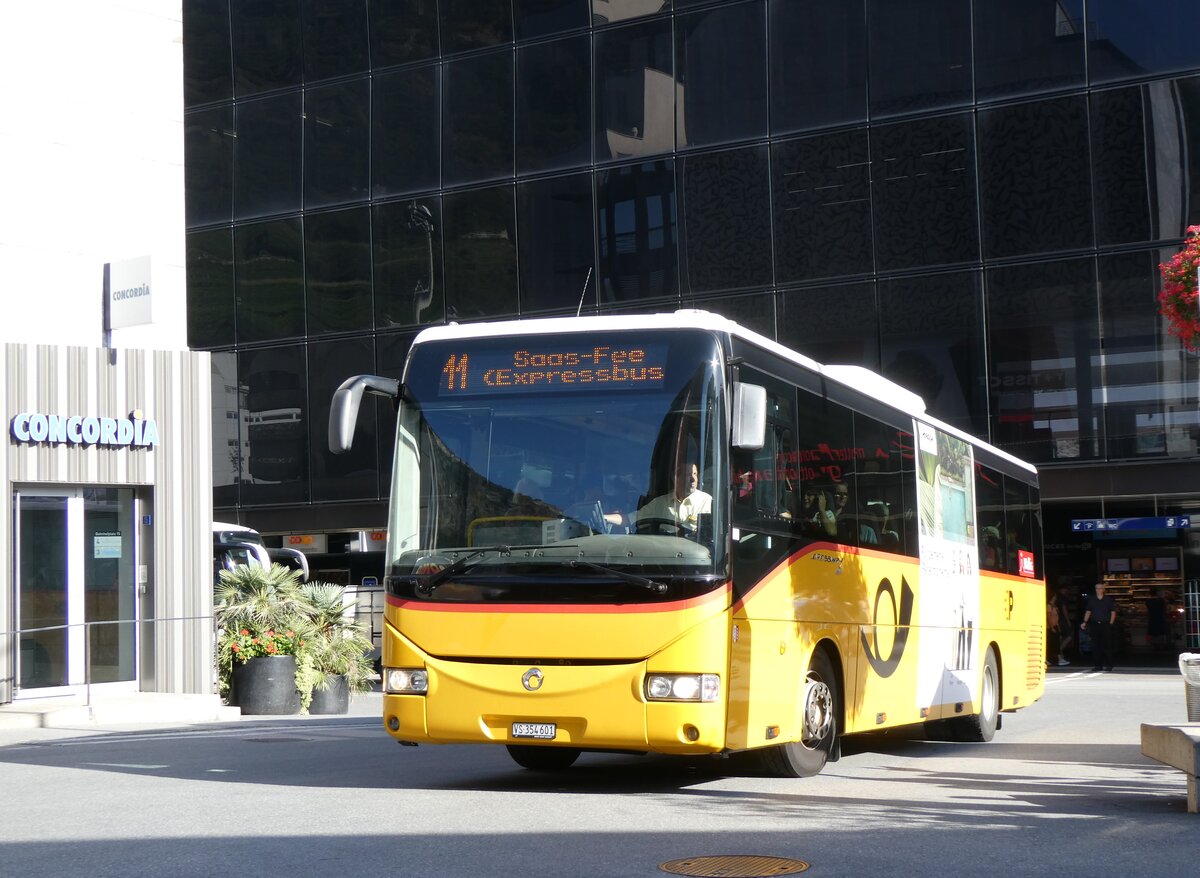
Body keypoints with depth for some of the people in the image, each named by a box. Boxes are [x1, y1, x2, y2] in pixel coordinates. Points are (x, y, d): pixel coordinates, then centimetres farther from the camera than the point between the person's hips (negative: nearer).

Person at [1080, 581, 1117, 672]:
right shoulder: (1091, 600, 10)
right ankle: (1098, 665, 7)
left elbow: (1113, 612, 5)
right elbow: (1088, 612, 14)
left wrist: (1111, 623, -4)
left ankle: (1108, 665, 1)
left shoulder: (1109, 600, 3)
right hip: (1094, 624, 3)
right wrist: (1085, 622, 4)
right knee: (1095, 646, 1)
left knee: (1107, 646, -5)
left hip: (1106, 625, -3)